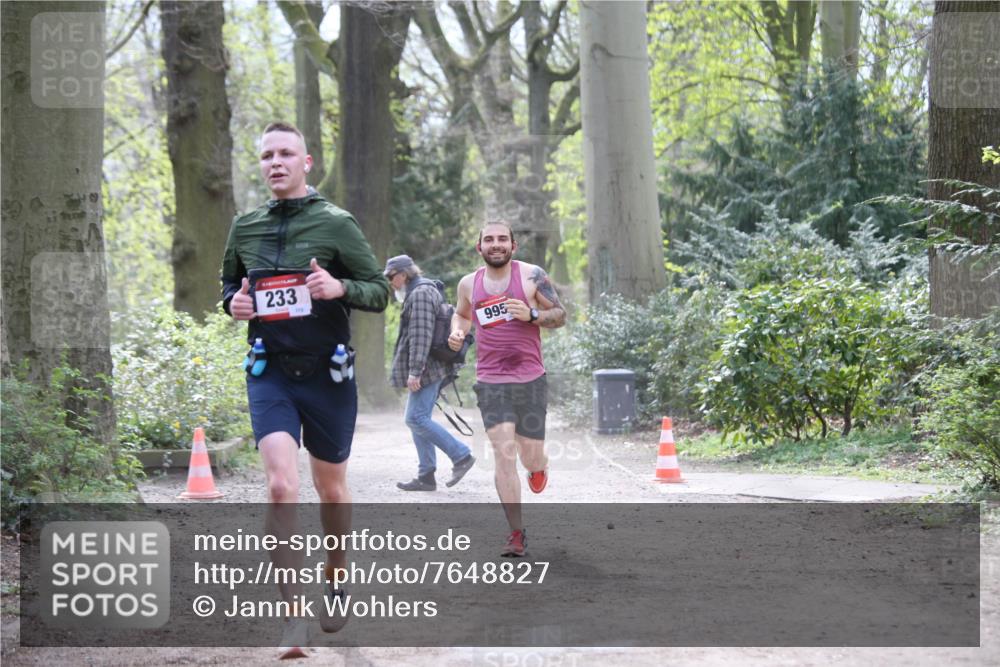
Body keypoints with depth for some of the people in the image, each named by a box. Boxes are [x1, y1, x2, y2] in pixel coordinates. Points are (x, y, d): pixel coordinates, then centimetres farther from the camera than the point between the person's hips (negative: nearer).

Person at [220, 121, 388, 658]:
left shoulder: (335, 223, -4)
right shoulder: (245, 227, 6)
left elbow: (380, 291, -2)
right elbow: (229, 283, 22)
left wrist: (340, 287, -22)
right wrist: (234, 303, -1)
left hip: (327, 373, -1)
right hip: (270, 373, 1)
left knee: (331, 488, 14)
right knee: (280, 486, -17)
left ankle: (335, 583, 38)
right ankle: (293, 617, -14)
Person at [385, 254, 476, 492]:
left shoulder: (421, 293, -12)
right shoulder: (425, 291, 22)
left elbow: (421, 336, -21)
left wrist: (414, 371, -24)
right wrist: (415, 371, 28)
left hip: (426, 368, -11)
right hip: (430, 370, 11)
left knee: (416, 419, -13)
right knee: (419, 420, 9)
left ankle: (461, 455, -9)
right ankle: (425, 476, 9)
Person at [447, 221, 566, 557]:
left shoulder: (531, 276, -2)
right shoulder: (469, 284, 6)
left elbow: (560, 315, 3)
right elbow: (461, 314, 25)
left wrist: (532, 315, -16)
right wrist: (457, 331, 3)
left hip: (530, 379, -1)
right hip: (490, 381, 1)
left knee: (530, 456, 5)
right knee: (504, 454, -12)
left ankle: (539, 466, 47)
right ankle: (516, 532, -5)